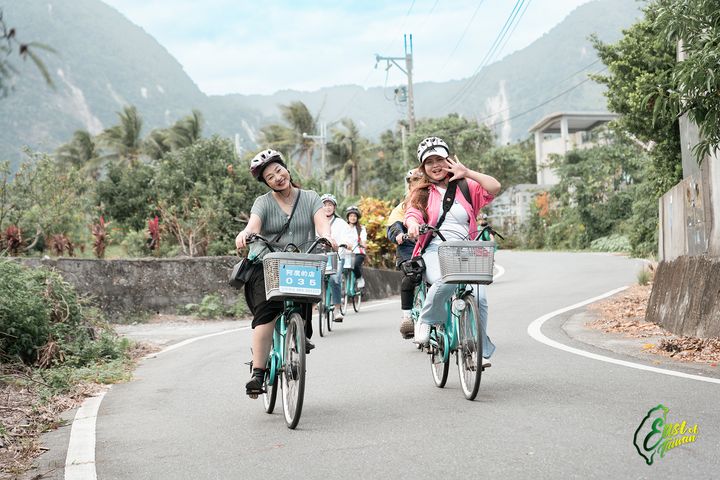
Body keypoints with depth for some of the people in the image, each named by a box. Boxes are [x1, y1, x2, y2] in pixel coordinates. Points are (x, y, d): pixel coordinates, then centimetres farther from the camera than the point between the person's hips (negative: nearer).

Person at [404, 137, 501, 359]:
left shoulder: (465, 188, 14)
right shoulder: (422, 193, 16)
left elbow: (494, 187, -2)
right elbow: (412, 213, -4)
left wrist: (466, 172, -3)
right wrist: (412, 224, -27)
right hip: (435, 252, -1)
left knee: (479, 298, -23)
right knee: (446, 281, -37)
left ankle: (481, 350, -1)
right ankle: (426, 320, -8)